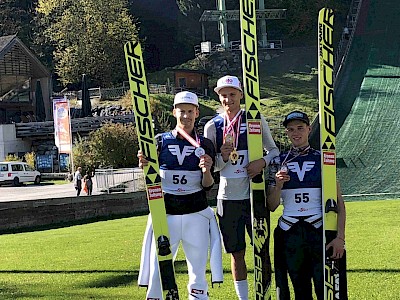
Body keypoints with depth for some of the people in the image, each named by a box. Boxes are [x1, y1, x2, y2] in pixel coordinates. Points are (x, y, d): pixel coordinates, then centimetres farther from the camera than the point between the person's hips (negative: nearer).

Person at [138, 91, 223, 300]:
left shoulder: (205, 145, 5)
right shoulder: (160, 141, 4)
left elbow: (207, 186, 1)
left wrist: (207, 171, -19)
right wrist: (144, 165, -15)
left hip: (196, 214, 1)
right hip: (165, 213, -1)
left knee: (198, 271, 4)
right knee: (158, 268, -5)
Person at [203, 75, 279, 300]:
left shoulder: (256, 120, 1)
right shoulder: (213, 126, 5)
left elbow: (274, 150, 7)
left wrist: (263, 162, -14)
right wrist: (223, 157, -15)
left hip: (254, 194, -1)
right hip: (228, 196, 2)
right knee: (236, 253, 9)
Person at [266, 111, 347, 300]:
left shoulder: (322, 159, 4)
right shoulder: (279, 162, 8)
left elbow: (338, 202, 1)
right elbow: (271, 206, 6)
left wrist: (340, 237, -9)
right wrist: (279, 184, -12)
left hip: (319, 229, -1)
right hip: (289, 233, 2)